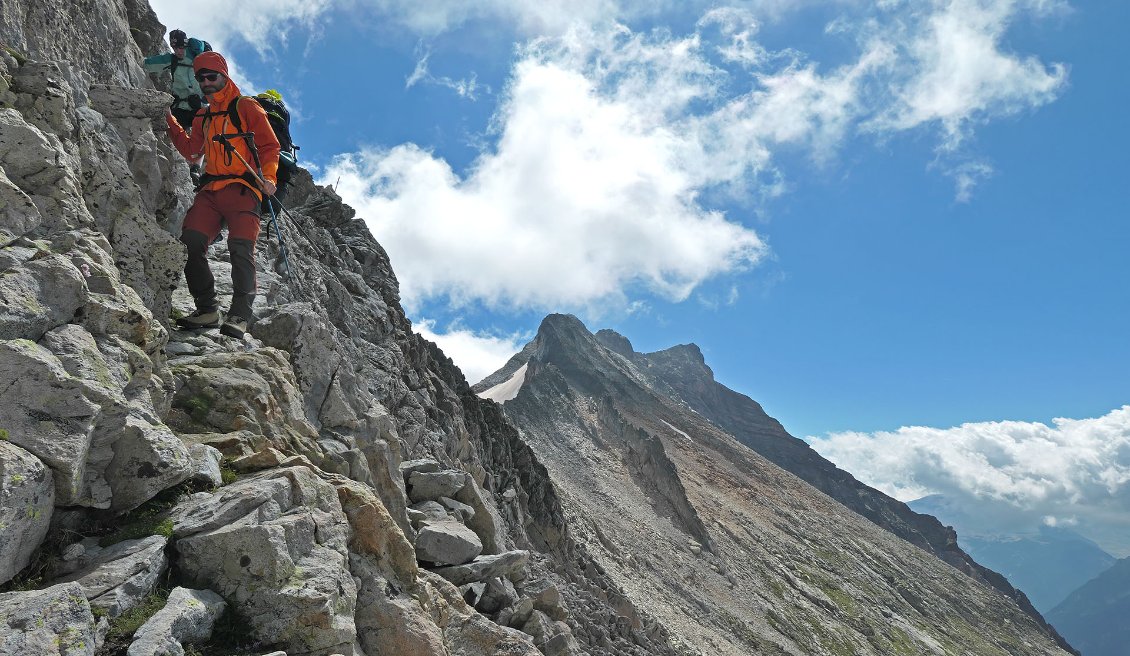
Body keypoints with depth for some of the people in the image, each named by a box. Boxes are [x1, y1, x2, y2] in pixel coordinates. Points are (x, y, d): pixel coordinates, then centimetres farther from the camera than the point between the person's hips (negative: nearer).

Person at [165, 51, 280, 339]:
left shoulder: (246, 108, 9)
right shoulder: (202, 118, 27)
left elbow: (270, 146, 2)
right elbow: (191, 151, 23)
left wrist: (269, 177, -13)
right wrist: (170, 123, 17)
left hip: (242, 189, -5)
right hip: (210, 191, 6)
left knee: (240, 248, -20)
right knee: (190, 242, -13)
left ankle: (240, 314, -20)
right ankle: (207, 309, -8)